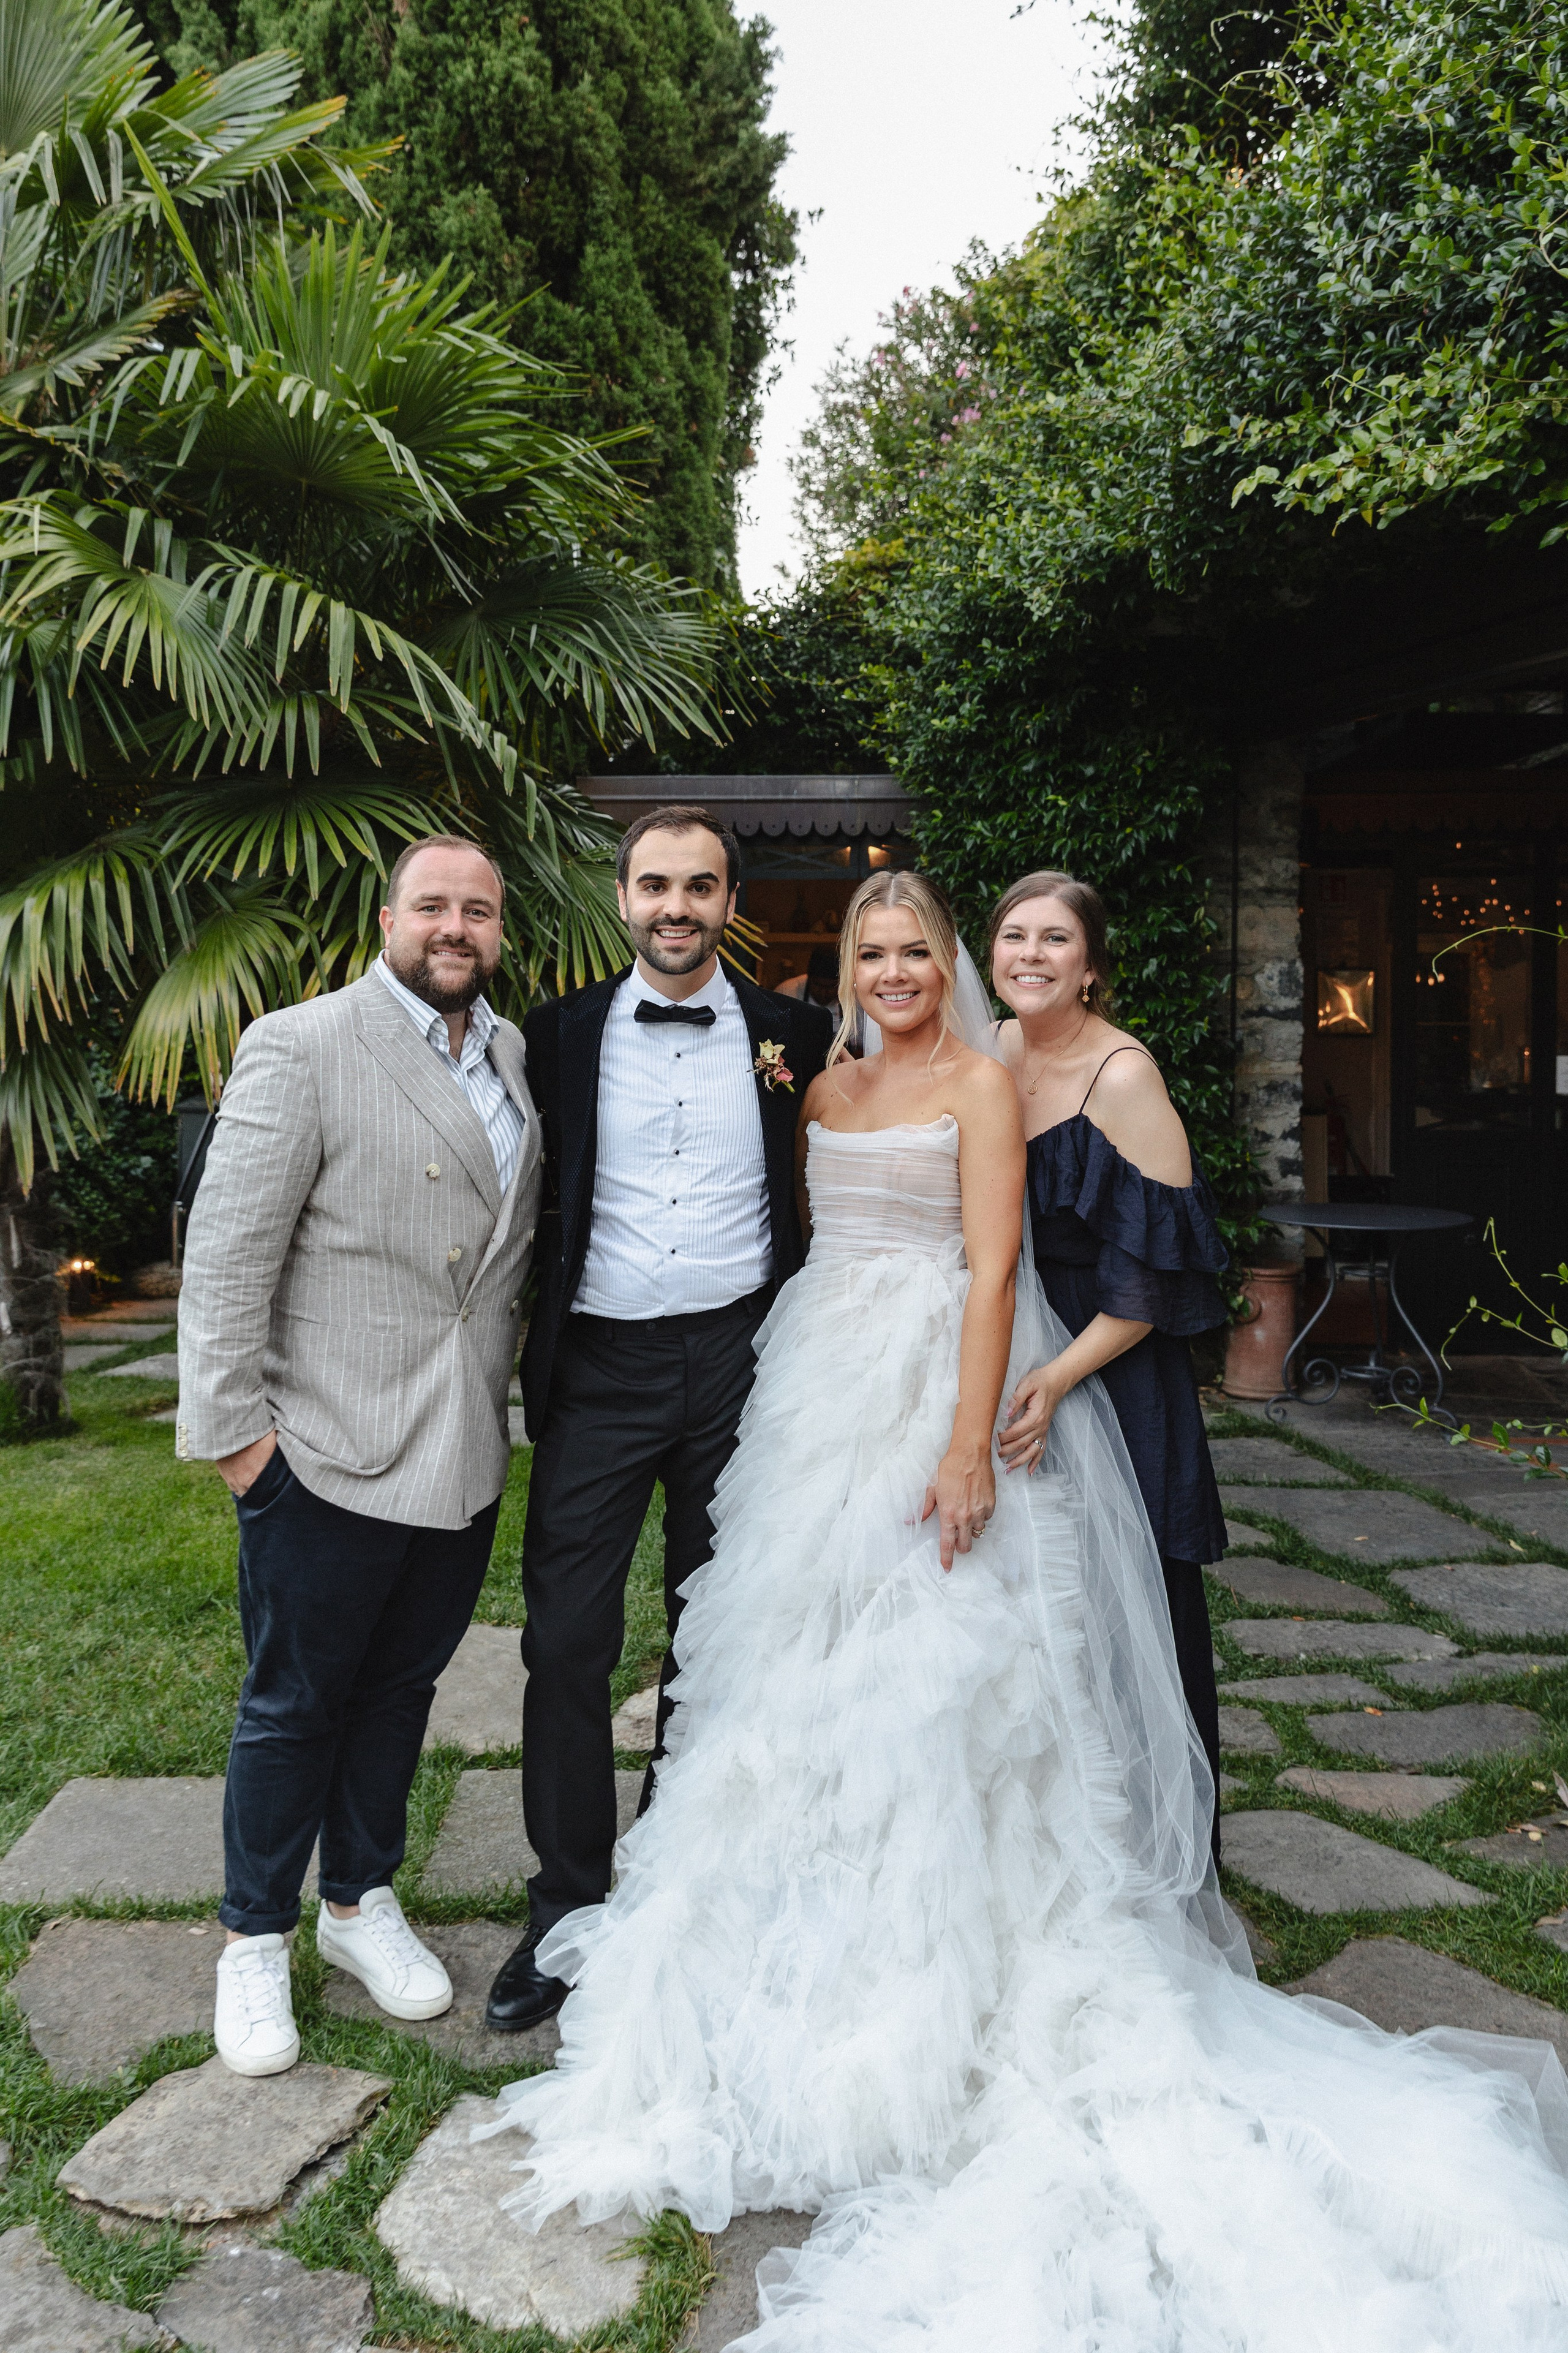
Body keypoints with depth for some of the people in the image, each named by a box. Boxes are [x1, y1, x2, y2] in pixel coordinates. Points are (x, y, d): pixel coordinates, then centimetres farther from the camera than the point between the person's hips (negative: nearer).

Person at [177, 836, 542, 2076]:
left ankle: (363, 1902, 39)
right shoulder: (301, 1046, -10)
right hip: (329, 1456, -5)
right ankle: (256, 1941, 30)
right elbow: (227, 1253, -13)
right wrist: (234, 1424, -14)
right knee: (295, 1704, 10)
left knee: (402, 1686, 19)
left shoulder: (517, 1053, 8)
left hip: (465, 1455, 6)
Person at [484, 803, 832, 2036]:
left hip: (740, 1357, 1)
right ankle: (569, 1909, 16)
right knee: (568, 1642, -1)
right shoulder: (561, 1033, 2)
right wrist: (527, 1354, -2)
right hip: (601, 1366, -1)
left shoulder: (793, 1033, 2)